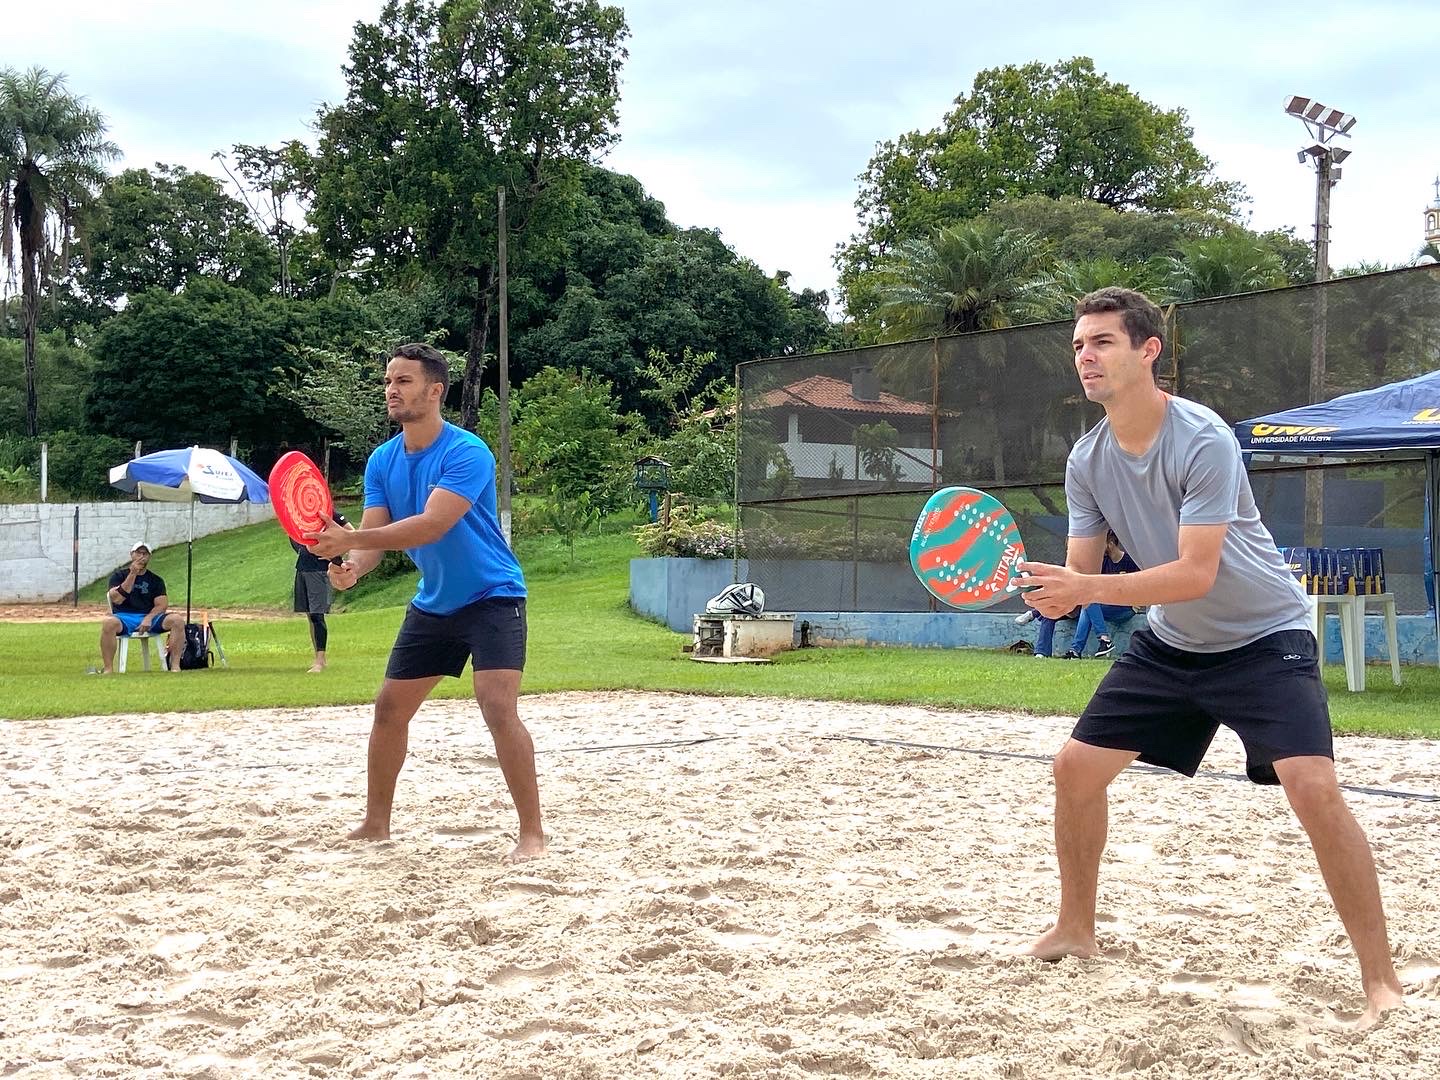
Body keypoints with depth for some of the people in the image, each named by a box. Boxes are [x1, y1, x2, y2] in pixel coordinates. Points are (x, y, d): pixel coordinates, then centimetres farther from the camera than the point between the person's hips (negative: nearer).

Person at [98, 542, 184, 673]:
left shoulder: (156, 580, 15)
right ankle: (108, 669, -32)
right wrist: (132, 574, -13)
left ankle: (175, 666, -26)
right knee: (108, 622, -37)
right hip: (124, 617, -2)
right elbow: (117, 599, -9)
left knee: (177, 621, -24)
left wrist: (149, 618, -18)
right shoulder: (119, 575, 9)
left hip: (149, 619, 2)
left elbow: (162, 605, 3)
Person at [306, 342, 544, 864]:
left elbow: (431, 526, -33)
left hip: (492, 599, -7)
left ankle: (532, 834, -12)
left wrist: (350, 539, -40)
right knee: (389, 708, 10)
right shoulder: (382, 461, 1)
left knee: (498, 708, -21)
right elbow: (373, 532, -7)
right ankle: (376, 824, 26)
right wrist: (353, 565, -30)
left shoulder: (467, 453, -22)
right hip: (433, 603, 8)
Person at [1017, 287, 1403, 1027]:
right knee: (1076, 767, 4)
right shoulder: (1087, 460, -7)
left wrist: (1088, 589, -41)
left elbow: (1195, 574, -32)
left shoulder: (1204, 441, -27)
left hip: (1262, 635, -6)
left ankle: (1380, 979, -10)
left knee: (1313, 788, -23)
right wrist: (1050, 592, -29)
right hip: (1170, 642, 7)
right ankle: (1076, 931, 24)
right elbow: (1082, 572, -7)